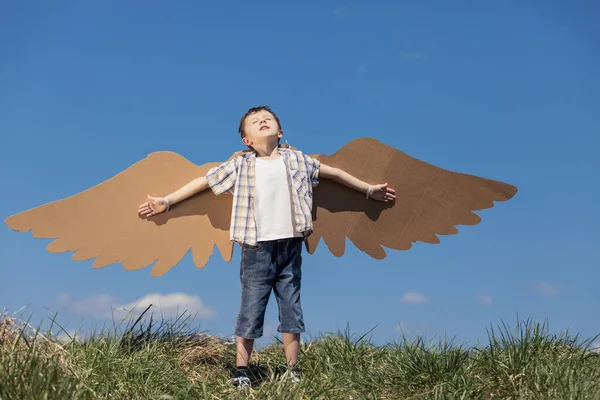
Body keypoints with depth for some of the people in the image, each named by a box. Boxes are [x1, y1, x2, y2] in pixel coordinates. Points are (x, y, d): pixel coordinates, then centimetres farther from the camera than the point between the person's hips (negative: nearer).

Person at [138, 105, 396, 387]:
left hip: (290, 247, 2)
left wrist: (369, 189, 22)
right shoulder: (240, 166, 3)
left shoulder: (297, 160, 8)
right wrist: (166, 201, 5)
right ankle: (241, 370, 13)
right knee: (250, 311, 1)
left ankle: (293, 370, 18)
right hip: (257, 249, -2)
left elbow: (334, 173, 18)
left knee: (292, 310, 7)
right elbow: (203, 181, 7)